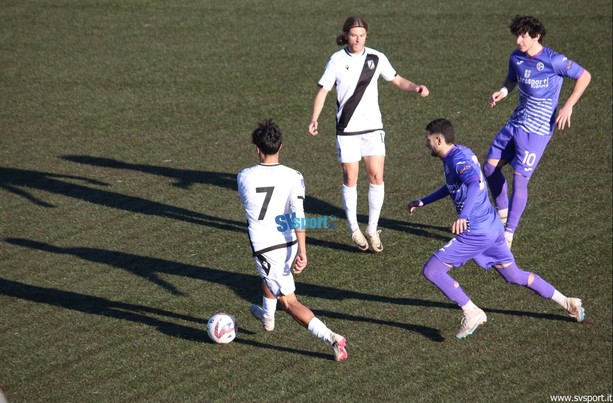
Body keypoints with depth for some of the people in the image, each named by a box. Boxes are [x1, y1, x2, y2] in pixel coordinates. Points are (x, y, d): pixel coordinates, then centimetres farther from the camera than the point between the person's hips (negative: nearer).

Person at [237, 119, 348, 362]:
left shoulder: (244, 177, -10)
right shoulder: (293, 177, -12)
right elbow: (298, 215, -21)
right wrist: (302, 252, -24)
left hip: (264, 248, -4)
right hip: (289, 244, 4)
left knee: (289, 302, -1)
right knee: (268, 277, 36)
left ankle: (330, 337, -17)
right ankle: (267, 317, 59)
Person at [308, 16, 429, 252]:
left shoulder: (376, 58, 0)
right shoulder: (337, 61, -5)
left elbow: (396, 81, 9)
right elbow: (323, 90, -2)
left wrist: (416, 88, -11)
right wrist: (314, 119, -15)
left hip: (373, 127, 2)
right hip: (347, 130, -2)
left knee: (377, 177, -4)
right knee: (350, 179, 1)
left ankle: (372, 229, 10)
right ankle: (354, 230, 17)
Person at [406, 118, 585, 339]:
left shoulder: (458, 159, -17)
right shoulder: (460, 153, 13)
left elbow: (475, 184, -38)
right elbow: (451, 186, 31)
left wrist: (463, 215, -52)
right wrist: (423, 202, 34)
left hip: (476, 233, -10)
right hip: (493, 226, 10)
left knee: (431, 270, -7)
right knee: (514, 275, 21)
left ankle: (472, 313, -4)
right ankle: (569, 303, 27)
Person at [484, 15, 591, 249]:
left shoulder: (553, 61, -17)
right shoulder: (516, 58, 1)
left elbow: (584, 76, -9)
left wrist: (568, 107, -16)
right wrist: (502, 92, -3)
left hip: (537, 130, -7)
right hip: (515, 124, 7)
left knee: (519, 179, -10)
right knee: (490, 167, 6)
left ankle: (508, 234, -1)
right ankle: (502, 214, 26)